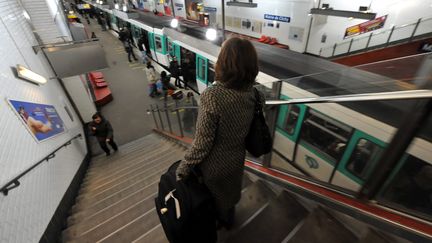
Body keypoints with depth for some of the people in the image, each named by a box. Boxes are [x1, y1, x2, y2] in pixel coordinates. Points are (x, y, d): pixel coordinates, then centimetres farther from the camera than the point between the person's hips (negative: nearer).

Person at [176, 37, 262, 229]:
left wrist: (184, 167, -14)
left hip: (215, 163, -5)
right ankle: (228, 220, 63)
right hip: (236, 158, 6)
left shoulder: (213, 95, -34)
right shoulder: (252, 93, -14)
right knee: (229, 191, 33)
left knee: (213, 196, 27)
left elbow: (203, 141, -28)